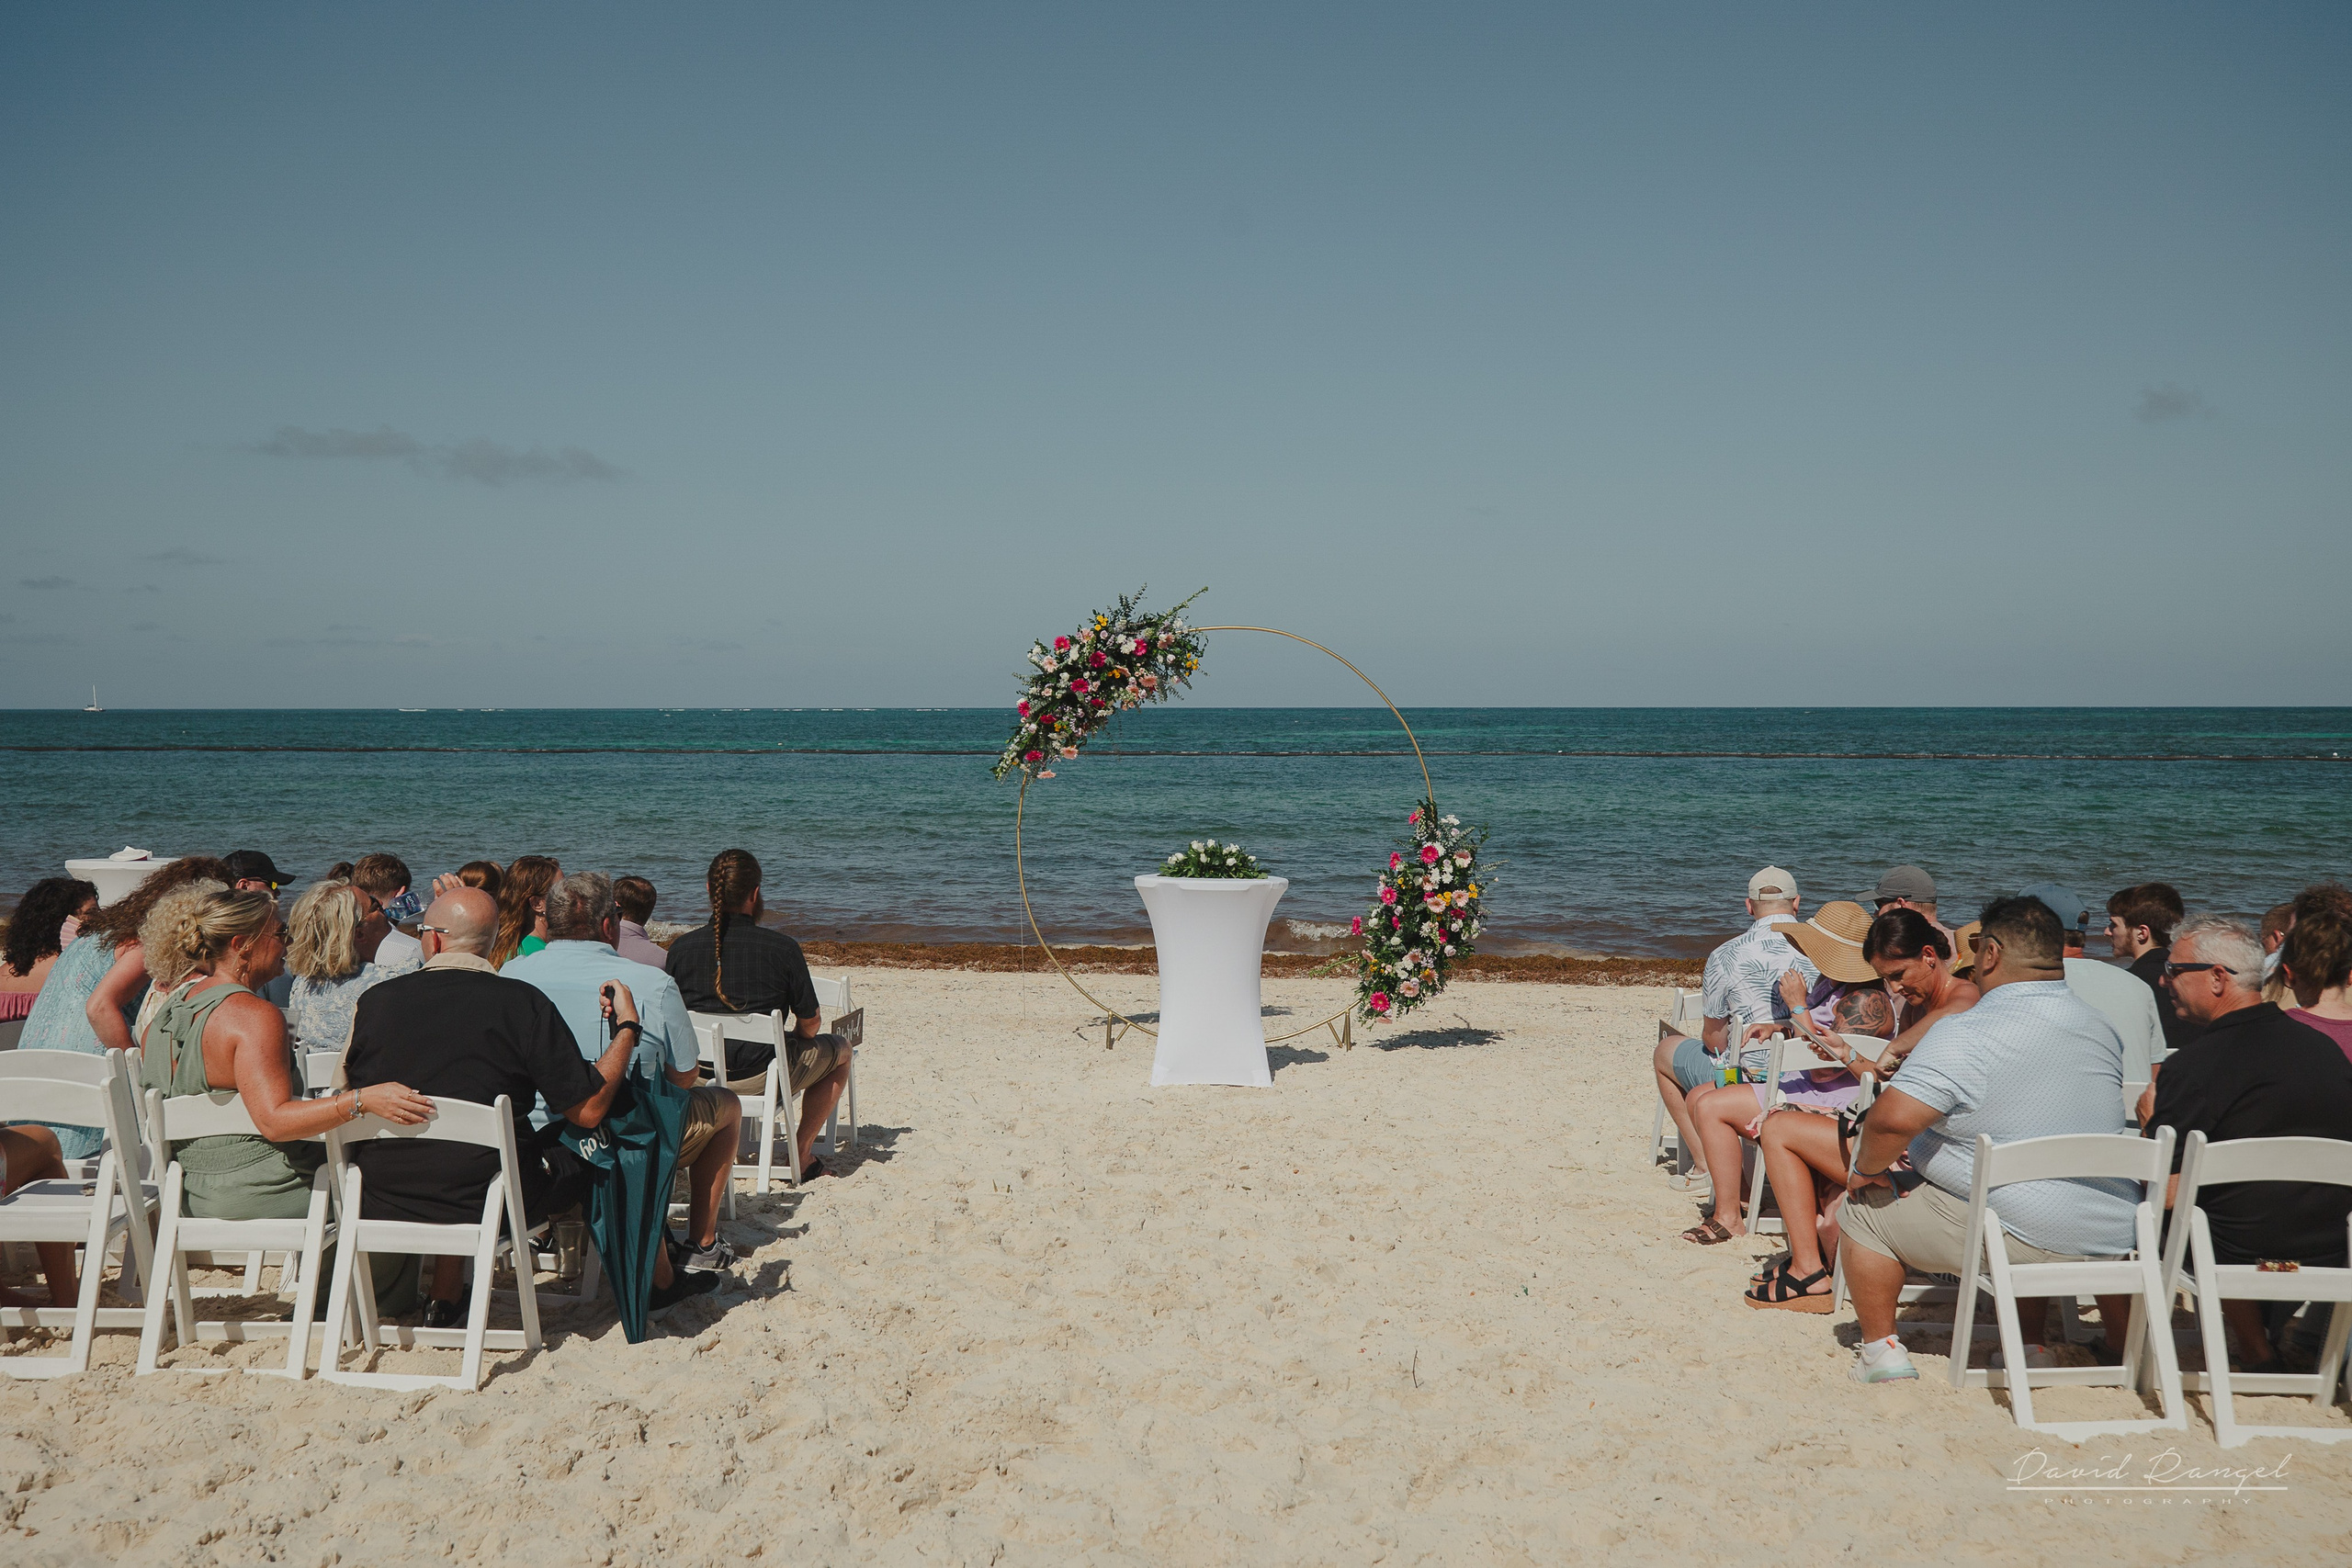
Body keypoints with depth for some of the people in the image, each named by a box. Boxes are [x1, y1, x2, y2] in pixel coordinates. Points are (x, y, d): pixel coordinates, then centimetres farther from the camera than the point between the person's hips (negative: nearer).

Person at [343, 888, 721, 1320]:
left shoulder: (374, 1001, -5)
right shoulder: (521, 1002, -13)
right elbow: (588, 1111, -11)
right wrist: (628, 1026, 1)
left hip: (380, 1203, 4)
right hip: (487, 1203, -4)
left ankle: (443, 1298, 33)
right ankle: (661, 1282, 35)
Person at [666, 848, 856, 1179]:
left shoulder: (681, 948, -6)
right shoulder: (783, 948, -14)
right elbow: (809, 1023, -3)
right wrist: (791, 1044, 21)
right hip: (760, 1077, -5)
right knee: (839, 1049, 23)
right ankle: (801, 1154, 19)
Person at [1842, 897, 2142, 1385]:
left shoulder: (1965, 1034, -18)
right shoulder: (2102, 1028, 7)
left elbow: (1892, 1118, -27)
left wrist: (1868, 1169, -7)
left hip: (2024, 1235, -7)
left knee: (1862, 1210, 10)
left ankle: (1881, 1348, 16)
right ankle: (2031, 1346, 37)